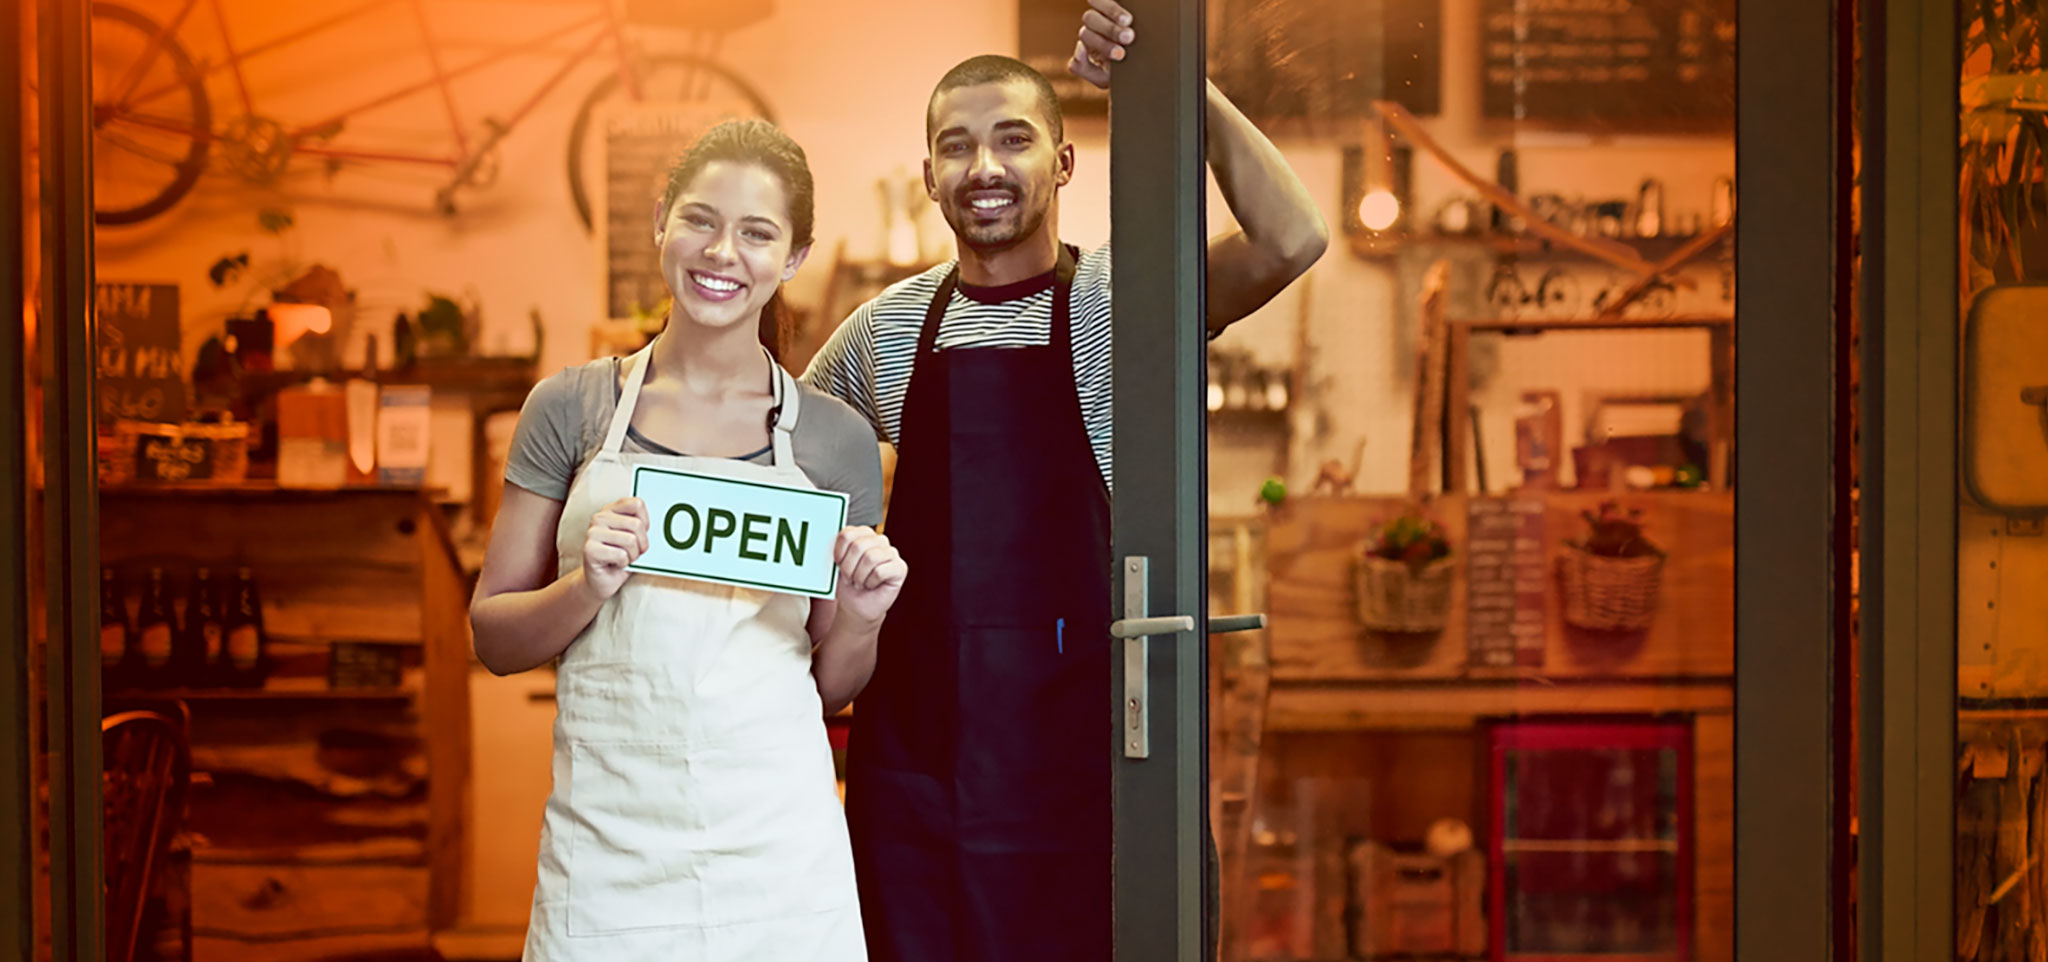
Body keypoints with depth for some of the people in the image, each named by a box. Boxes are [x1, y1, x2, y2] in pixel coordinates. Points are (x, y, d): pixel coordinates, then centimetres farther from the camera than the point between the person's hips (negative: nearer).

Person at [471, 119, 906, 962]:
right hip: (608, 848, 0)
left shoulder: (835, 439, 6)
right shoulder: (573, 409, 4)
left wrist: (861, 615, -7)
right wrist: (589, 588, -12)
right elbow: (492, 637, 6)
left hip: (778, 853, 1)